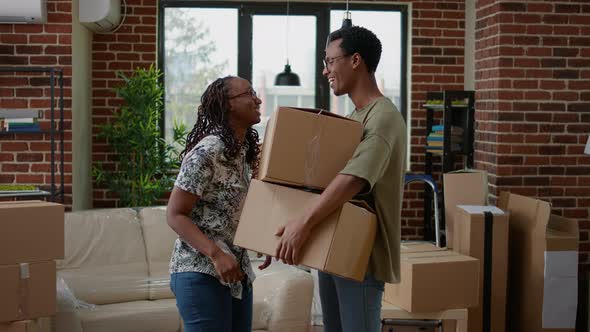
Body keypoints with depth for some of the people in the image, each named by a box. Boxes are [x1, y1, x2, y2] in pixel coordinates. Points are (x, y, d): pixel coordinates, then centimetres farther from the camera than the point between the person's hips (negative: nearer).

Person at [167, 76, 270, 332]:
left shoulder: (244, 151, 10)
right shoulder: (206, 152, -16)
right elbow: (175, 215, -16)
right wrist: (217, 254, -25)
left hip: (238, 272, 8)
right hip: (202, 272, -8)